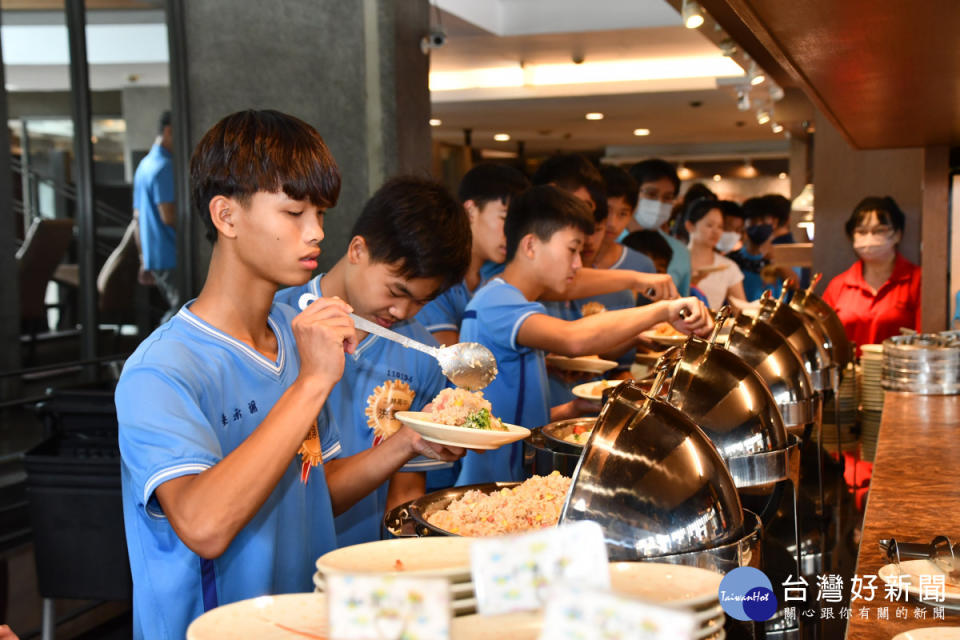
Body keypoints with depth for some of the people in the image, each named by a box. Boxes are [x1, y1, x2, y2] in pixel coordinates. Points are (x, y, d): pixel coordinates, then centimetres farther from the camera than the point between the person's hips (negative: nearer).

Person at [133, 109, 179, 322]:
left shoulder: (143, 165, 17)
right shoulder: (165, 167, -14)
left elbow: (137, 216, 20)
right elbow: (169, 216, -20)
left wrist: (144, 260, 23)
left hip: (153, 257, 10)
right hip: (171, 258, -10)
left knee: (176, 310, 16)